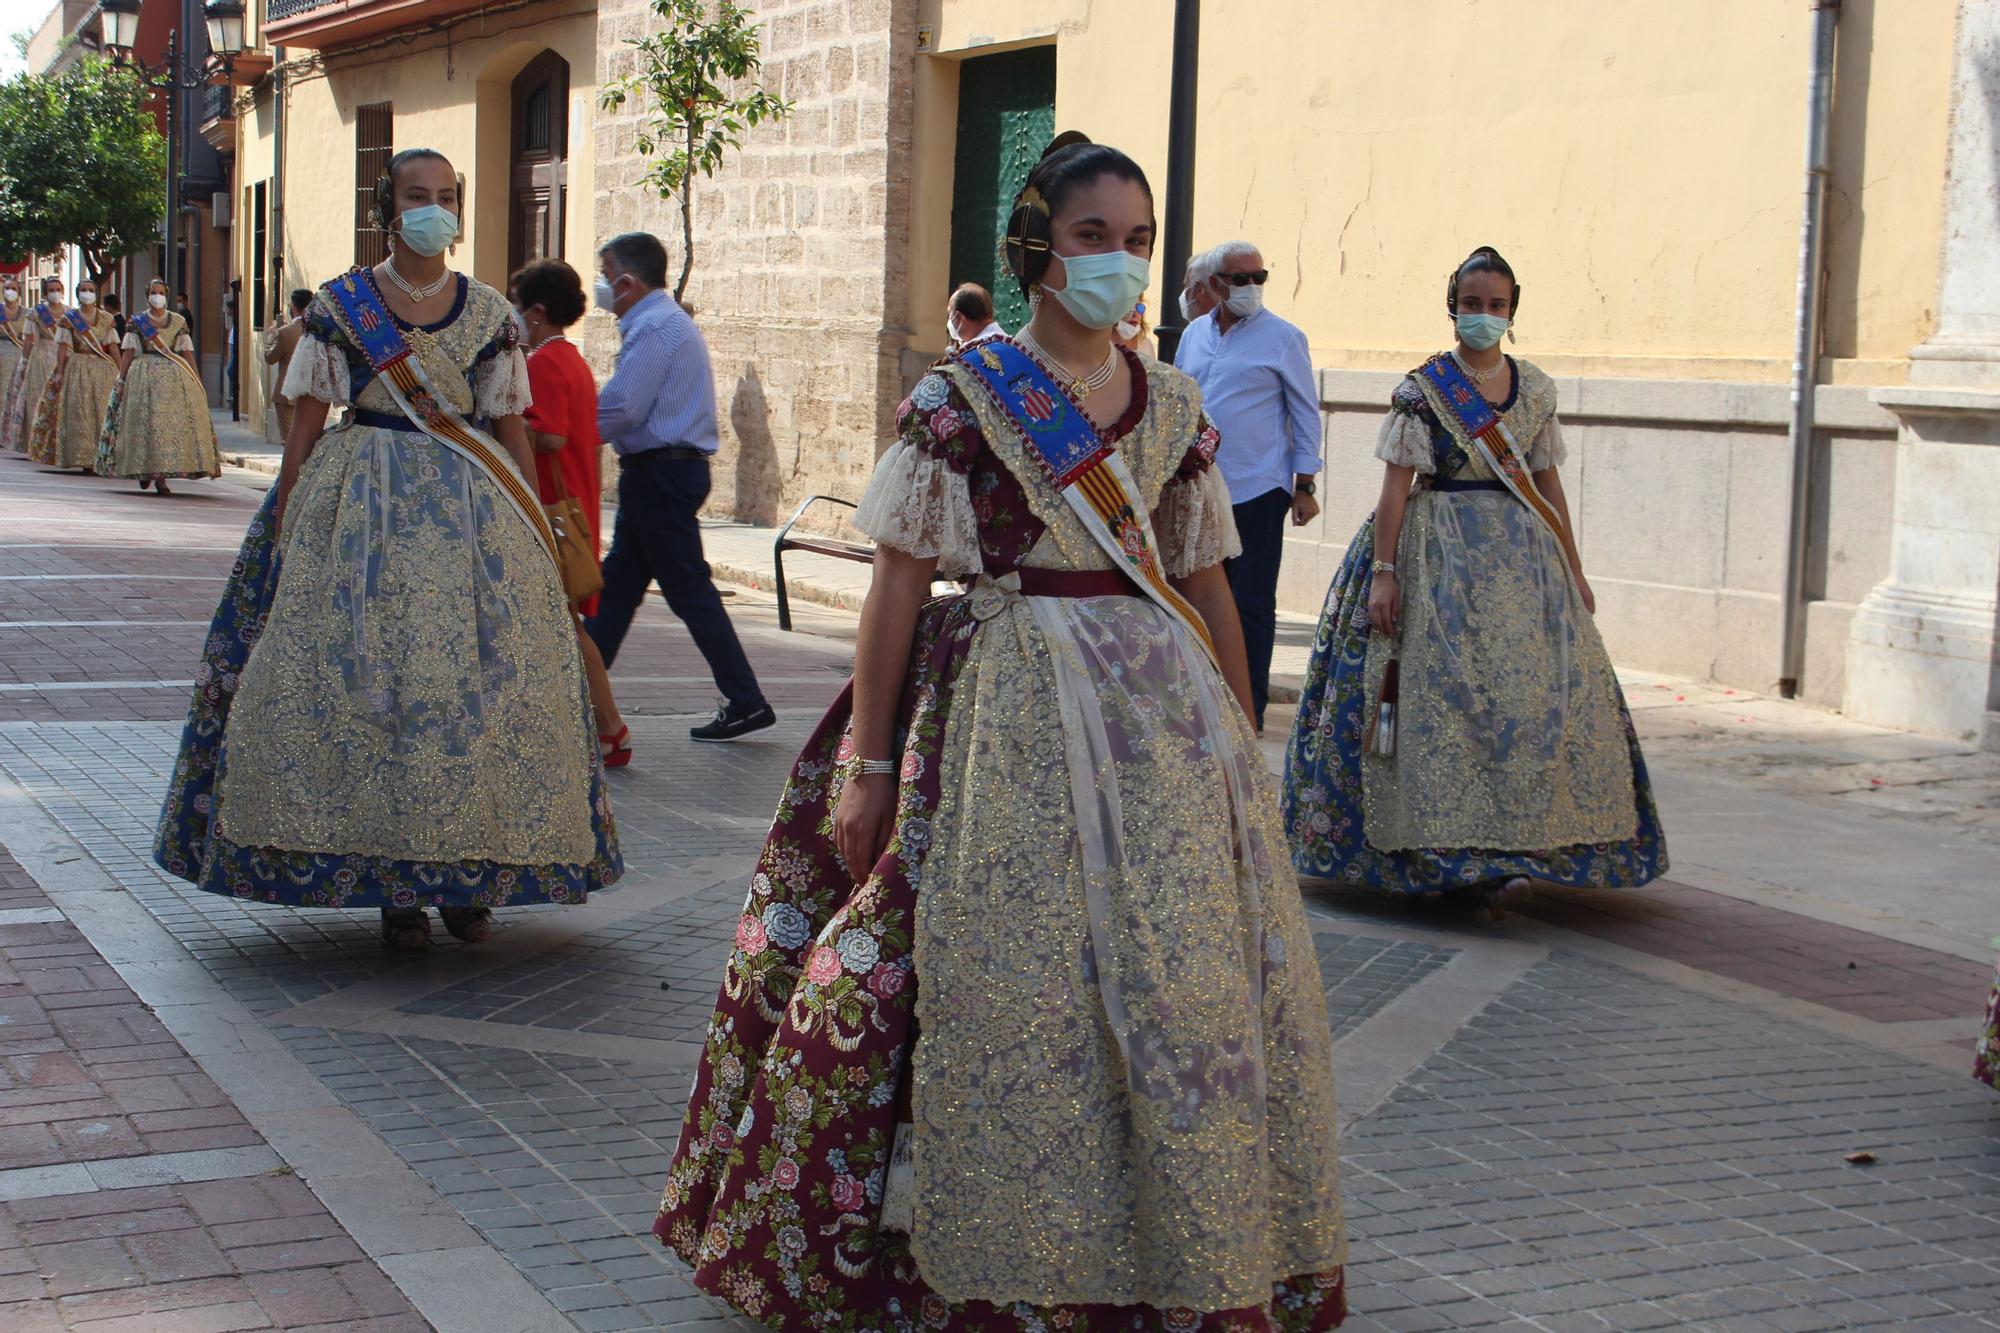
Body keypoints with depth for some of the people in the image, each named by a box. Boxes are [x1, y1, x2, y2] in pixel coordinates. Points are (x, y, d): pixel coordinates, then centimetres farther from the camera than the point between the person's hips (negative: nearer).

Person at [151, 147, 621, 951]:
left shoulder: (488, 313, 7)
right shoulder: (339, 305, 3)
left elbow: (512, 427, 9)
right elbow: (306, 422, 3)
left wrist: (537, 525, 5)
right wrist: (283, 515, -2)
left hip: (474, 508, 1)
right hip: (362, 506, -1)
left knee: (478, 680, -3)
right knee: (364, 679, -4)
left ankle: (470, 876, 9)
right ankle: (394, 889, 5)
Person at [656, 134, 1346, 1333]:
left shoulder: (1175, 406, 10)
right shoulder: (962, 398, -3)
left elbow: (1207, 583, 13)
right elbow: (902, 581, -6)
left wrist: (1245, 748, 12)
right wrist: (862, 761, -9)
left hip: (1165, 704, 5)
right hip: (1015, 709, -4)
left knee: (1192, 984, 6)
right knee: (1014, 977, -2)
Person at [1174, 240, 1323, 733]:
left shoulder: (1283, 338, -3)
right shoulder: (1194, 335, 11)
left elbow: (1306, 413, -1)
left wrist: (1305, 485, -5)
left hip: (1257, 490, -5)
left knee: (1251, 603, -3)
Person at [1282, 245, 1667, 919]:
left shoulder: (1535, 389, 10)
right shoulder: (1422, 389, -2)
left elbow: (1548, 483, 14)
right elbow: (1397, 485, -6)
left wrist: (1574, 570, 12)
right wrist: (1384, 571, -13)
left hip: (1524, 558, 4)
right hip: (1443, 553, -4)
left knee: (1535, 689, -4)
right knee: (1452, 693, -7)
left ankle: (1510, 848, 2)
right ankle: (1472, 857, -3)